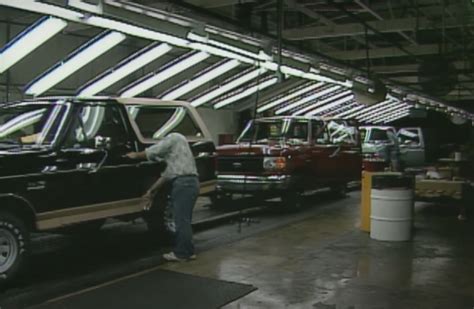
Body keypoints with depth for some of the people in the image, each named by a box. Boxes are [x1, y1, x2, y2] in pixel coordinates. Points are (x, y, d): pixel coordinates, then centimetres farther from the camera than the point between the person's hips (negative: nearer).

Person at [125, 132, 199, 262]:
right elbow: (167, 173, 28)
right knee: (184, 220, 14)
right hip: (189, 183, 10)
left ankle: (181, 253, -1)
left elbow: (153, 151, -6)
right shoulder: (173, 149, 30)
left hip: (183, 183, -10)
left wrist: (136, 155, 11)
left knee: (181, 220, -5)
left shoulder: (173, 137, 1)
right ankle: (187, 251, 19)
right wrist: (152, 191, 29)